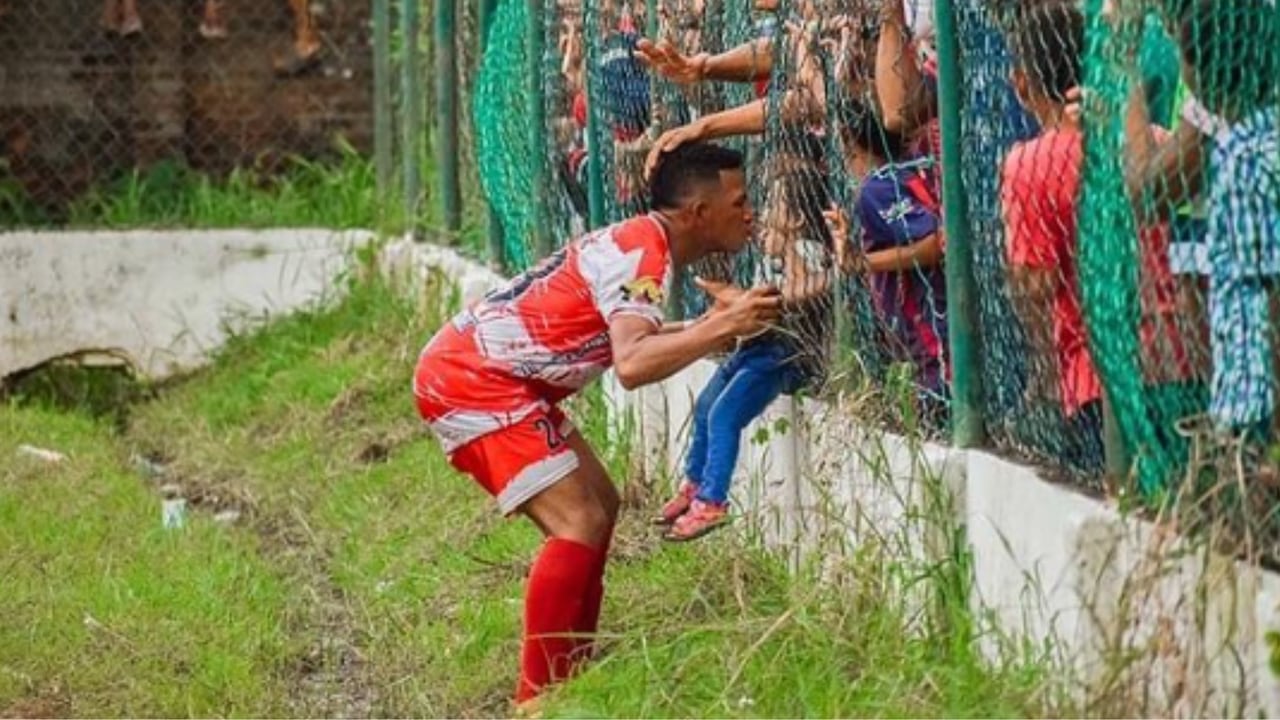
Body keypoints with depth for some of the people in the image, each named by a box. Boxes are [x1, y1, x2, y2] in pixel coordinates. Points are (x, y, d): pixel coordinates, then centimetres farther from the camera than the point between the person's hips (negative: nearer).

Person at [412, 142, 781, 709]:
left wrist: (707, 328, 10)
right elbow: (632, 366, -34)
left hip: (485, 374, 11)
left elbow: (623, 340, 17)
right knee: (579, 523, -15)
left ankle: (569, 673, 19)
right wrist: (721, 327, -36)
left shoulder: (638, 244, 11)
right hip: (469, 380, -11)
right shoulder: (641, 254, -20)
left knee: (599, 505, 14)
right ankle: (538, 700, -11)